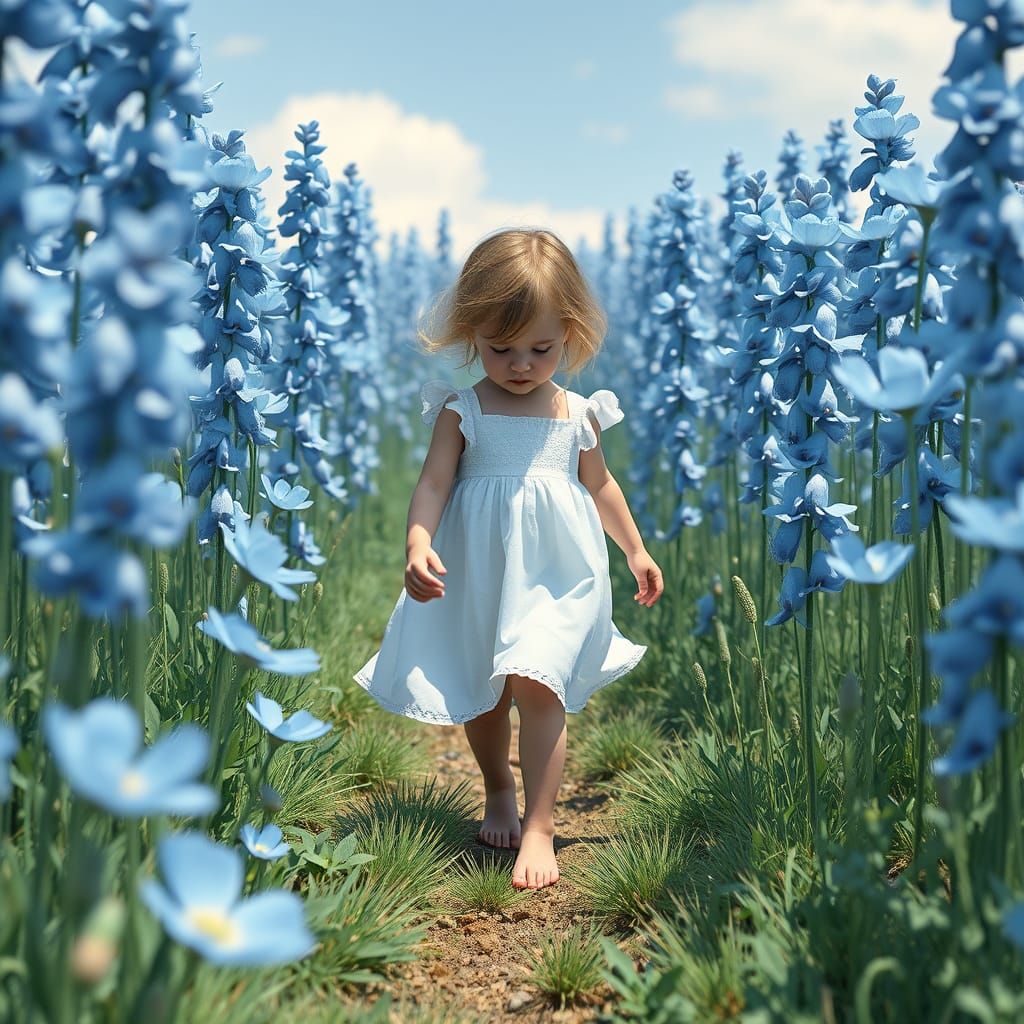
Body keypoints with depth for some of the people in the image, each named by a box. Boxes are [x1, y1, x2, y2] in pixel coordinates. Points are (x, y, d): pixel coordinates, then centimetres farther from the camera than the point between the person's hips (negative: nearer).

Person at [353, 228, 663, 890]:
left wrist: (637, 551, 24)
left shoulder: (578, 415, 3)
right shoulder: (462, 411, -3)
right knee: (481, 697, 14)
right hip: (478, 579, 1)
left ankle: (539, 828, -10)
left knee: (536, 684, -17)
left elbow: (599, 485, 17)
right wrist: (418, 547, -27)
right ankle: (498, 795, 39)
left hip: (557, 575, -1)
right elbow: (434, 483, -10)